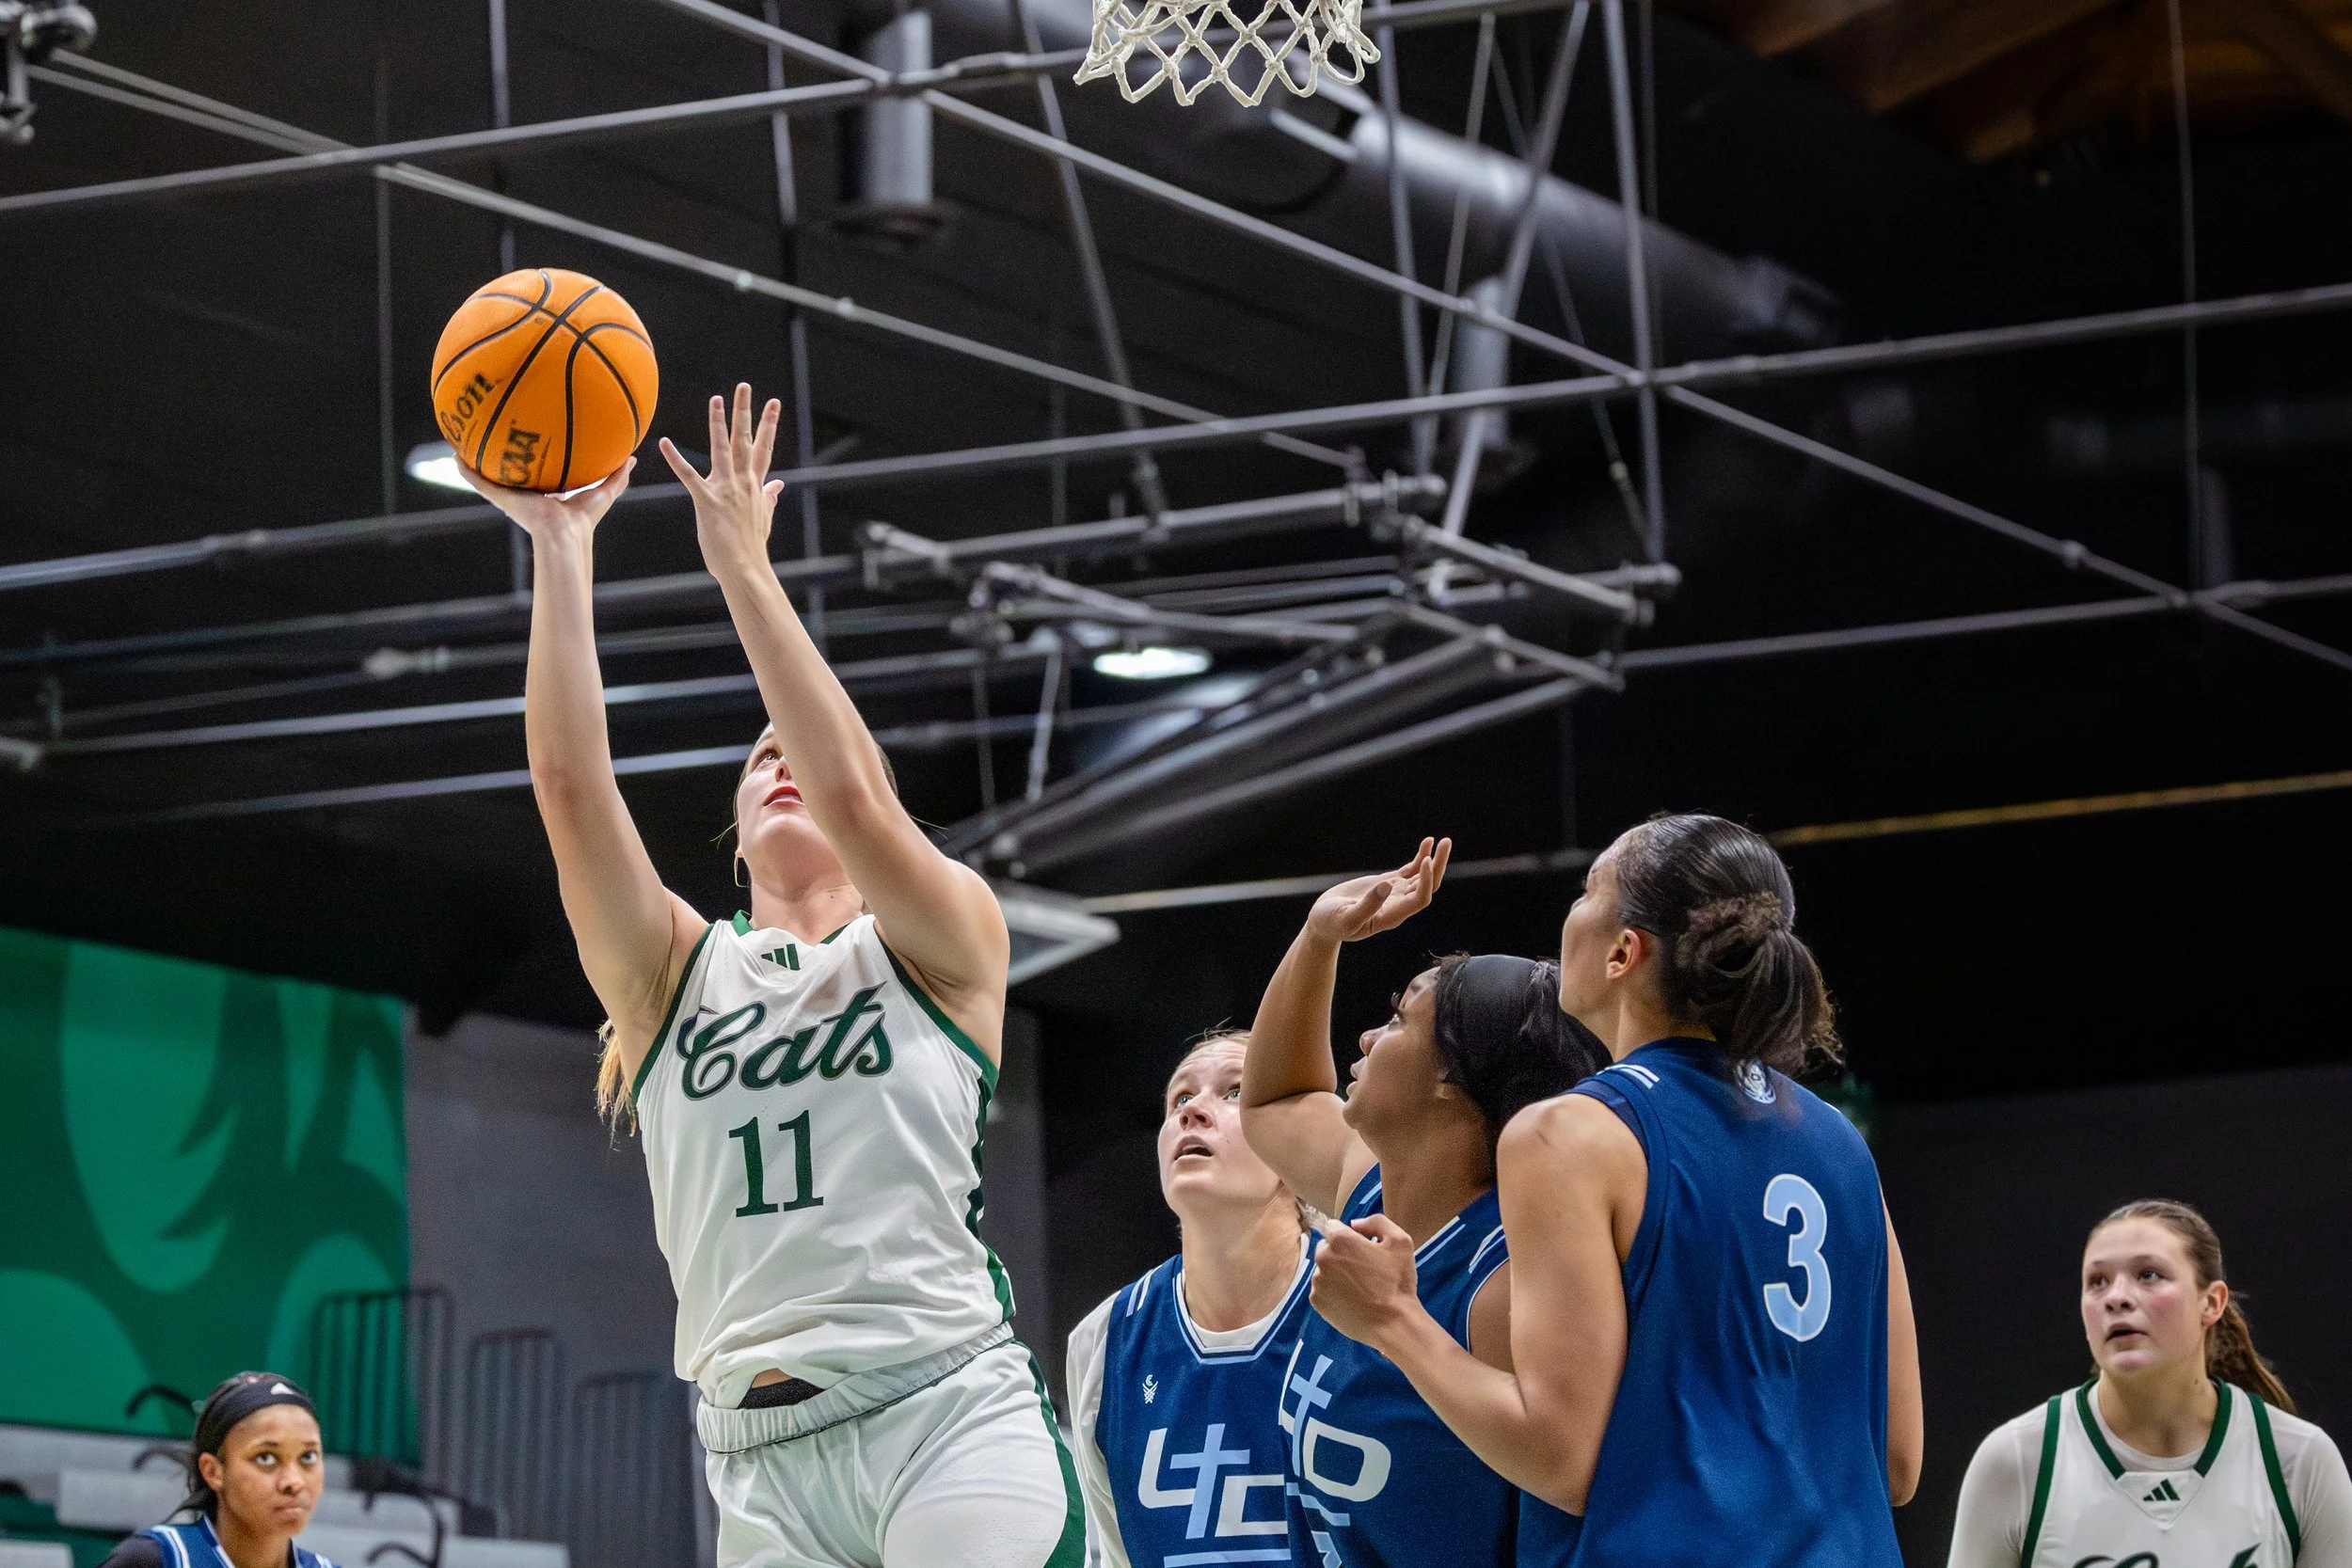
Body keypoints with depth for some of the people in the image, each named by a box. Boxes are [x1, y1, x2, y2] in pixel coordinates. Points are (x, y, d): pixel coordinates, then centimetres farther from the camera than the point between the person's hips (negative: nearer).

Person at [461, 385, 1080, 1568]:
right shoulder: (675, 973, 17)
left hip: (951, 1415, -3)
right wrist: (560, 542, -1)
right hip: (762, 1461, 3)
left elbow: (848, 792, -9)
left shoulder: (942, 949, 10)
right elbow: (570, 781, 3)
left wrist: (741, 562, -8)